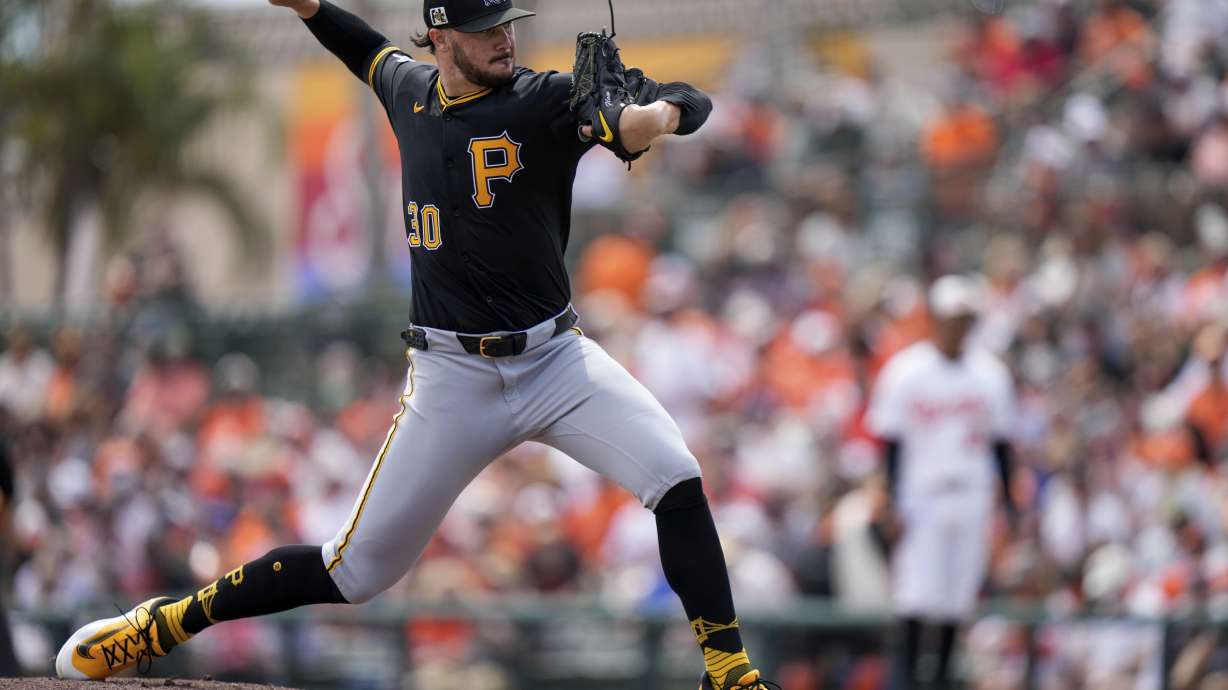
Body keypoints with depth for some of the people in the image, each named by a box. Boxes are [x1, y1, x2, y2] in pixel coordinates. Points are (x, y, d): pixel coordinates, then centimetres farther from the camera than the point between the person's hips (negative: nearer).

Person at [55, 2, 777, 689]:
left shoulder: (548, 101, -10)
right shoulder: (412, 92, 3)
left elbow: (692, 103, -22)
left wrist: (655, 116, -43)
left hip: (555, 359, -1)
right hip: (452, 376, 1)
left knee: (678, 481, -22)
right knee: (358, 569, 1)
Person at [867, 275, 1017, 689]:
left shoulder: (991, 374, 7)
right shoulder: (905, 372, -3)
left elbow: (1001, 443, 12)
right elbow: (892, 442, -3)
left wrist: (1010, 504, 9)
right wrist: (894, 505, -9)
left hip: (972, 497, 3)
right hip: (921, 496, -3)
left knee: (959, 591, 3)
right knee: (917, 592, -9)